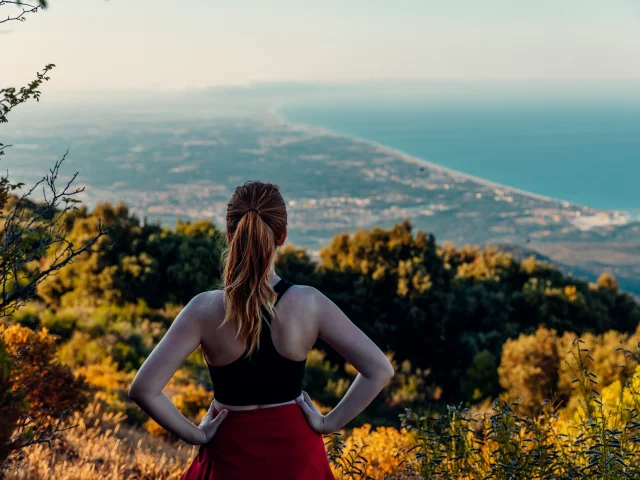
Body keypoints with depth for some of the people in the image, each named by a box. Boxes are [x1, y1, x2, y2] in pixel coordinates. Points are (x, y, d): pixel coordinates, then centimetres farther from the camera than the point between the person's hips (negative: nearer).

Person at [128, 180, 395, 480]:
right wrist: (330, 423, -6)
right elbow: (380, 370, -14)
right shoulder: (309, 303, -15)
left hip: (231, 455, -1)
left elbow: (144, 389, -20)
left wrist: (195, 435, -8)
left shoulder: (205, 309, -17)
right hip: (294, 451, 1)